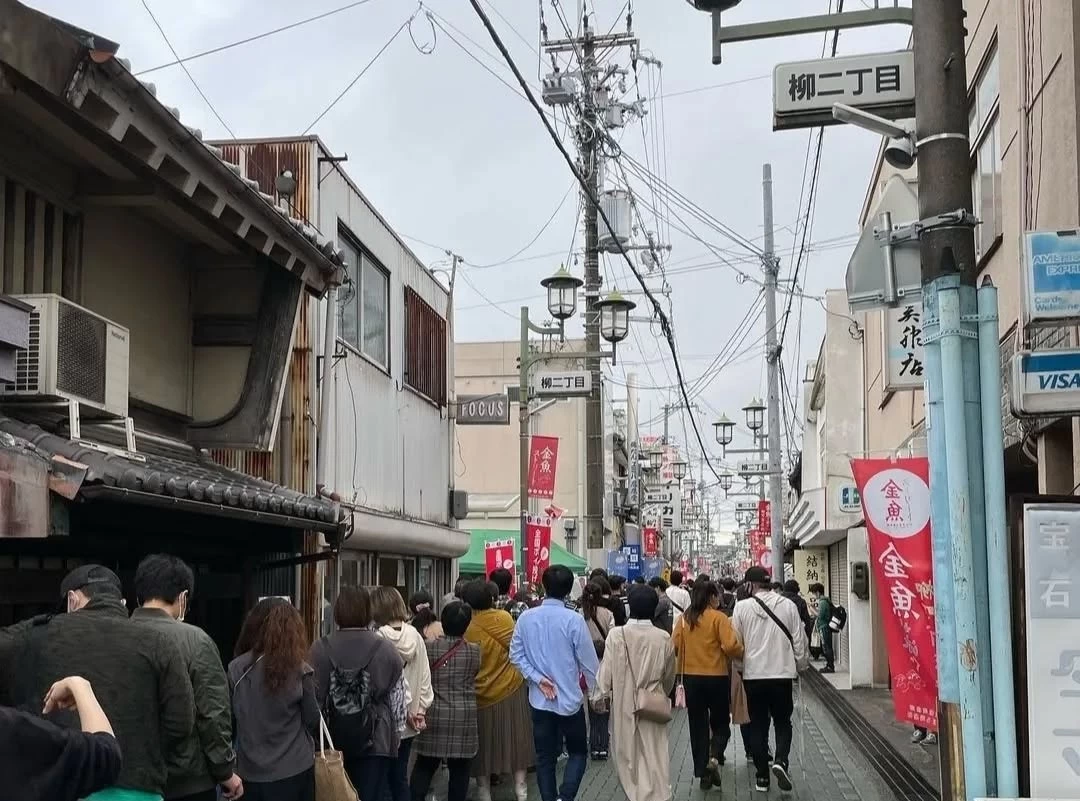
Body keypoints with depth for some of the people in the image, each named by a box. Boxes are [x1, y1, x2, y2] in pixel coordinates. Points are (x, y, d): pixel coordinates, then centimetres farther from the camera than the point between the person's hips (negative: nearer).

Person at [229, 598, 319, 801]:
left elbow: (228, 719, 5)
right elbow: (313, 721, -3)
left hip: (250, 771, 2)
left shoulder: (236, 669, -5)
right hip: (294, 769, -2)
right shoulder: (300, 671, -11)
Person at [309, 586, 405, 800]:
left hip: (331, 738, 1)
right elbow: (398, 700, 1)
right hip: (375, 740, -1)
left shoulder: (320, 649, -5)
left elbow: (312, 697, -1)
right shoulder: (386, 650, -4)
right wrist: (396, 733, 14)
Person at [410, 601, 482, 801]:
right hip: (464, 717, 0)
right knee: (459, 771, 7)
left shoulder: (430, 647, -7)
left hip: (435, 715, 0)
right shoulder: (474, 651, -3)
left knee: (424, 767, 11)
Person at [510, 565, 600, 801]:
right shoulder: (574, 620, -15)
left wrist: (538, 678, -3)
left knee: (544, 757, 12)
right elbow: (588, 660, -8)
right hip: (569, 698, -3)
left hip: (539, 699, 3)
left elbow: (516, 655, -1)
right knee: (578, 751, 10)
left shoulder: (526, 618, -3)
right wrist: (597, 688, 7)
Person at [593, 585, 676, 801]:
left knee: (628, 755, 16)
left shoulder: (617, 635, -13)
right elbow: (669, 677, 6)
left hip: (625, 706, 0)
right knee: (655, 757, 4)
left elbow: (606, 671, -10)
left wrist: (600, 696, 5)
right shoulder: (663, 638, -8)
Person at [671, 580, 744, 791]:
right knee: (720, 721, 13)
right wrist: (742, 653, 1)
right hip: (717, 677, -3)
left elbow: (674, 646, 1)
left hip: (691, 677, 3)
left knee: (698, 725, 11)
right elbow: (730, 646, -19)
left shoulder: (684, 618, 1)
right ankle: (714, 758, -10)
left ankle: (702, 772, 13)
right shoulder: (718, 618, -11)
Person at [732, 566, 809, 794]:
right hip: (782, 673, 0)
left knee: (758, 726, 10)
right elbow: (799, 641, 1)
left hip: (753, 675, 0)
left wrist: (740, 666, 15)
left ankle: (762, 776, 12)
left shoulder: (742, 607, -6)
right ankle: (780, 761, -11)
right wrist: (801, 664, 16)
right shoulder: (788, 606, -3)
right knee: (783, 723, 13)